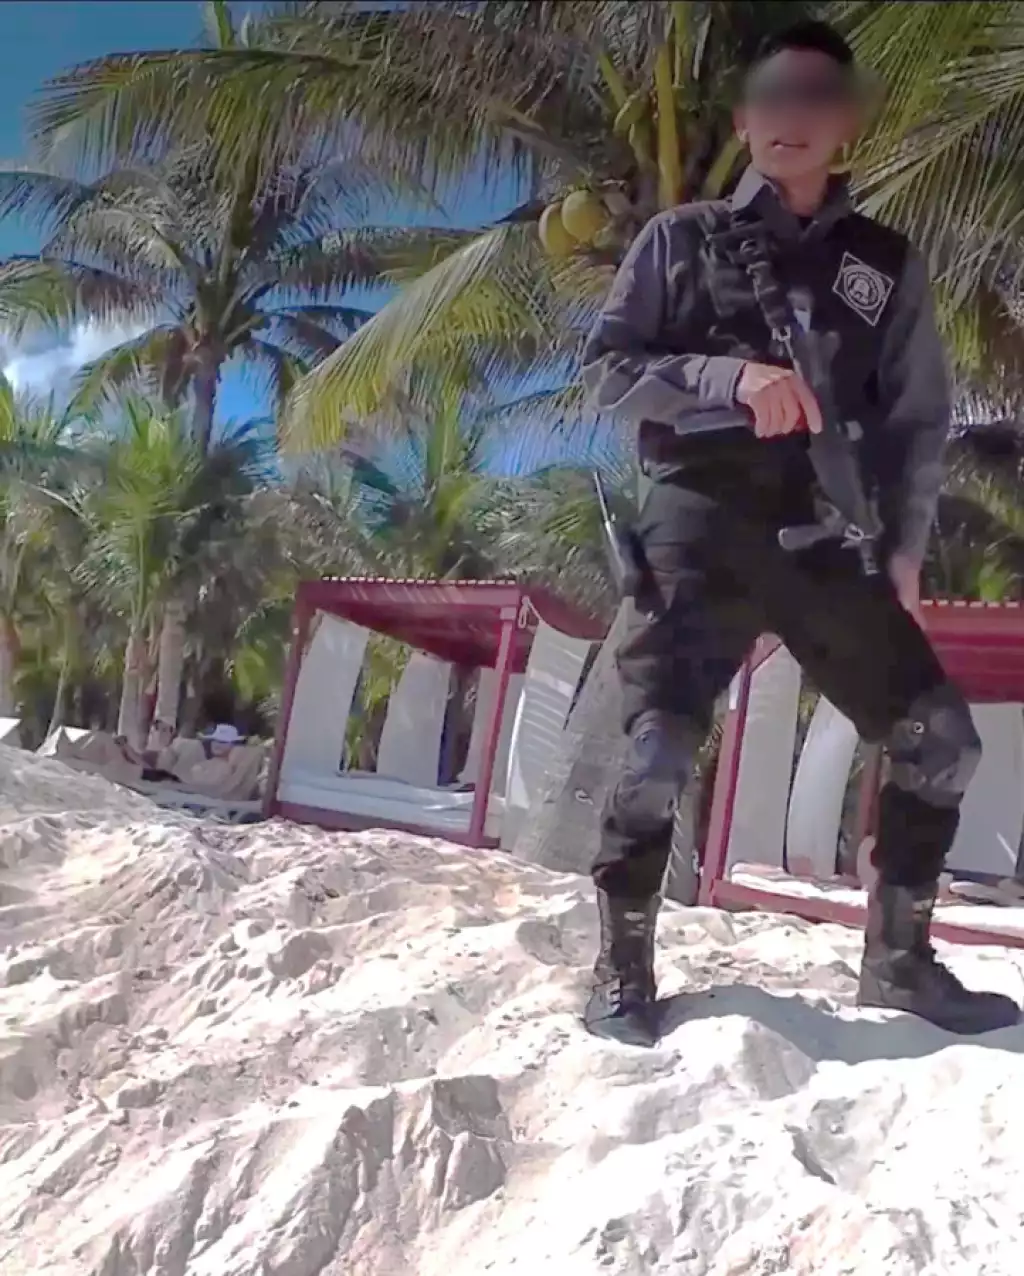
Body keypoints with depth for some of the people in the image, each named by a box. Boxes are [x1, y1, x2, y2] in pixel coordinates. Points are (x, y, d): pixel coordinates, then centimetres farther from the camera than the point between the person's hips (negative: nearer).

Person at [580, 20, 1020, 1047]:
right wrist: (730, 375, -13)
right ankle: (623, 968, 6)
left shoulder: (885, 262, 16)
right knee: (660, 749, -12)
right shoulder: (683, 238, 10)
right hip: (700, 528, -3)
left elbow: (917, 421, 14)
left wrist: (903, 547, 5)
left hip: (824, 538, 3)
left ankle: (898, 958, 15)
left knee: (940, 738, -1)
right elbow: (606, 369, 2)